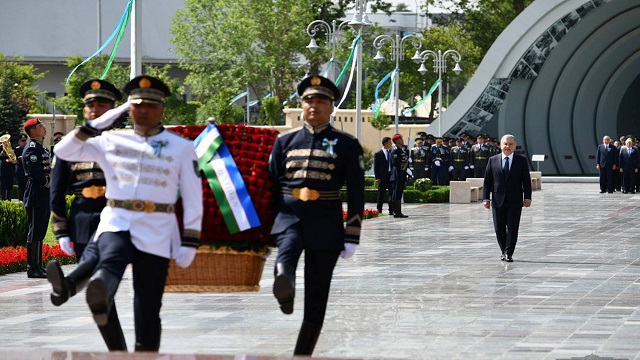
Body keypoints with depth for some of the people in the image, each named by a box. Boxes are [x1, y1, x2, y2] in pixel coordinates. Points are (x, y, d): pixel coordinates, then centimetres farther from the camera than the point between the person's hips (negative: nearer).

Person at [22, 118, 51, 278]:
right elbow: (36, 173, -19)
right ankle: (33, 268, -6)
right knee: (35, 232, -8)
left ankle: (38, 266, 17)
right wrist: (50, 183, -12)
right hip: (36, 197, -10)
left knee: (40, 232, 12)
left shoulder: (41, 148, 19)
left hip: (44, 197, 10)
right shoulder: (32, 149, -12)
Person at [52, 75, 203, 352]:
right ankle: (100, 297, -68)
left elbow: (193, 199, 7)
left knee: (148, 306, 0)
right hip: (116, 222, -1)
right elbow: (63, 151, 14)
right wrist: (94, 125, 6)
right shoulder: (112, 141, 12)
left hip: (157, 232, 1)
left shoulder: (181, 148, 8)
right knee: (111, 260, -36)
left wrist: (189, 243, 1)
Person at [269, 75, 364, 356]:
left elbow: (356, 194, 4)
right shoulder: (285, 141, 12)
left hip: (326, 222, 0)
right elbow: (271, 184, 15)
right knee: (287, 248, -38)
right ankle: (284, 282, -69)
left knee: (316, 300, 2)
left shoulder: (346, 145, 6)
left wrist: (352, 237, -1)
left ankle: (302, 355, 10)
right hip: (289, 214, 0)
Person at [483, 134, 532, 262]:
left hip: (515, 201, -1)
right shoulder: (493, 160, 7)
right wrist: (486, 198, -2)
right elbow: (487, 181, 6)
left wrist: (527, 197, -6)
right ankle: (504, 251, 21)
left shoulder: (521, 161, 5)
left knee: (512, 227, -5)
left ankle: (508, 253, 2)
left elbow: (526, 181, 3)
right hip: (498, 200, 1)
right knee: (499, 228, 4)